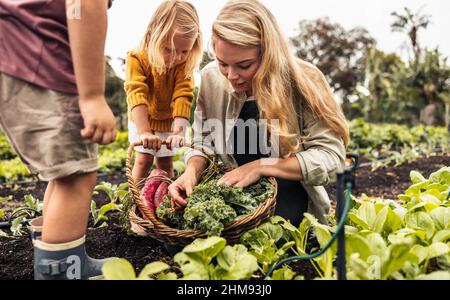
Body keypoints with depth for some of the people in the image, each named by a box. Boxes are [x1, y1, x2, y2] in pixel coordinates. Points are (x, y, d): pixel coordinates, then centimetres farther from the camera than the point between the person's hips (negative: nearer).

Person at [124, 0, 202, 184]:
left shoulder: (185, 65, -23)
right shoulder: (137, 59, -28)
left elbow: (183, 97, -32)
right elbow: (137, 95, -38)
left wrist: (179, 131, -46)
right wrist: (144, 131, -49)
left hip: (169, 121, 1)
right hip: (143, 120, -1)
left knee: (165, 162, 6)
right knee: (144, 159, -6)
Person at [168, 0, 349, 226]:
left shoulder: (303, 81, -14)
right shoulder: (211, 78, -4)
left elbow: (331, 157, -14)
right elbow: (203, 143, 7)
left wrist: (261, 166, -21)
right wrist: (192, 171, -15)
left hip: (290, 210, -2)